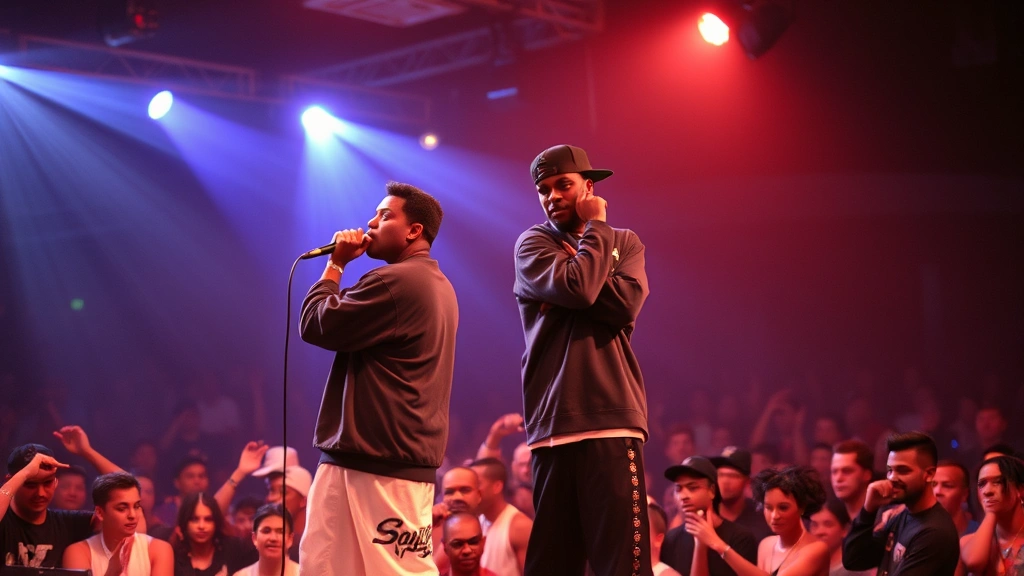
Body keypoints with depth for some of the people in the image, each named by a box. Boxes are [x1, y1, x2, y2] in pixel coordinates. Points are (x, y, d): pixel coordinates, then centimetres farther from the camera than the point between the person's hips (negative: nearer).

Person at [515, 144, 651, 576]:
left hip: (613, 418, 1)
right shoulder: (533, 243, 10)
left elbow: (625, 303, -3)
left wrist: (577, 274, -3)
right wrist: (596, 227, 1)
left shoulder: (624, 243, 16)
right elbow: (577, 288, -10)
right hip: (552, 422, 0)